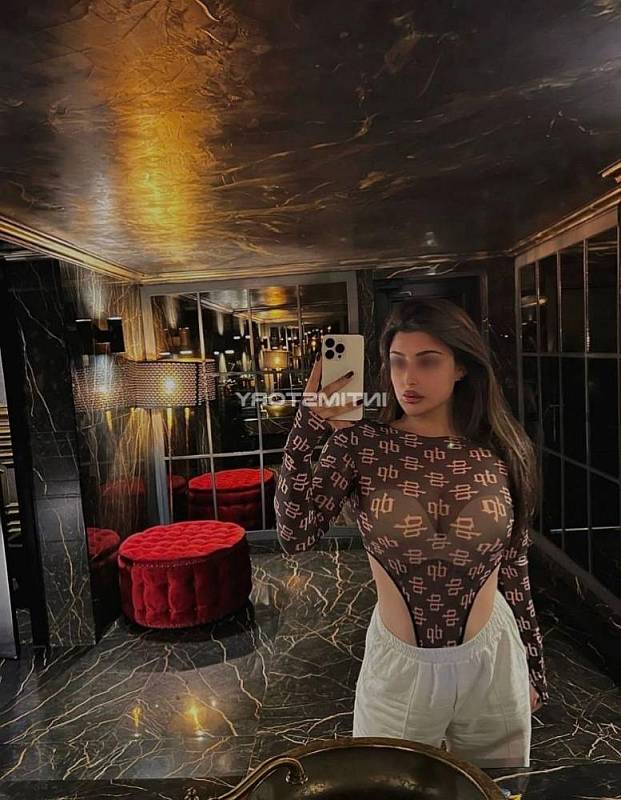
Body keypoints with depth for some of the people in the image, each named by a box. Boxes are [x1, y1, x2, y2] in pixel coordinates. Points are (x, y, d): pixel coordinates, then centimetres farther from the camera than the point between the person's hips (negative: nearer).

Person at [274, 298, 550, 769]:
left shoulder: (499, 450, -8)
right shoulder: (360, 444, -13)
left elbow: (513, 565, 2)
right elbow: (296, 537, -24)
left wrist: (532, 665, 11)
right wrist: (309, 426, -26)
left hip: (492, 661, 2)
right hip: (399, 667, -1)